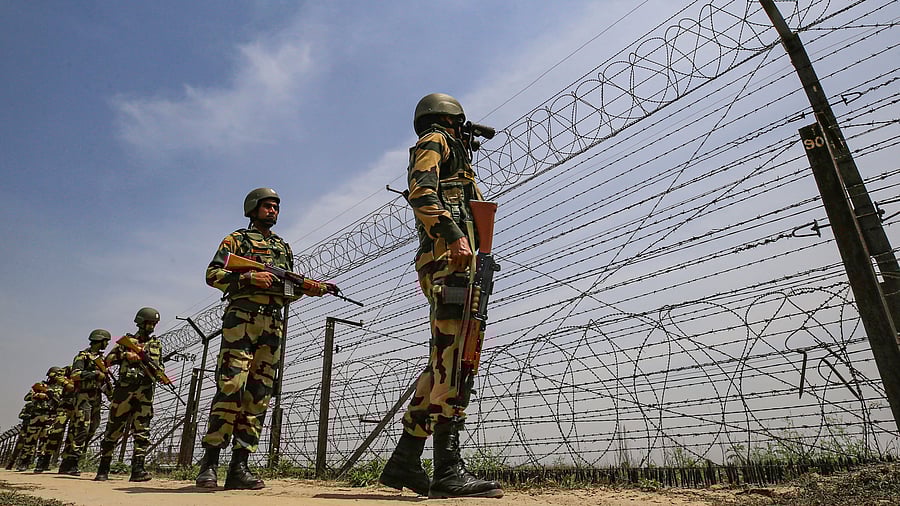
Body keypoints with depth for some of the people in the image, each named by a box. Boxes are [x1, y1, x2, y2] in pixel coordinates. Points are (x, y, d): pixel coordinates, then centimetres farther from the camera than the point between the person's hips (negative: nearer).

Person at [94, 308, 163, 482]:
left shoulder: (156, 344, 16)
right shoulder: (127, 340, 10)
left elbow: (159, 367, 14)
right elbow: (108, 360, 5)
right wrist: (126, 354, -10)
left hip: (145, 392, 2)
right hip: (124, 390, -1)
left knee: (142, 432, -5)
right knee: (113, 431, 4)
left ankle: (137, 470, -7)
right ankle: (103, 469, 16)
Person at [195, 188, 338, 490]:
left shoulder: (284, 247, 26)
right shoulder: (238, 239, 11)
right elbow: (213, 274, 0)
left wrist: (309, 287, 3)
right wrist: (251, 277, -14)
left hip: (273, 325, 5)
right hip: (242, 318, -5)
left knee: (259, 394, 0)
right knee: (230, 387, -13)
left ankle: (239, 467, 3)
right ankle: (209, 463, -5)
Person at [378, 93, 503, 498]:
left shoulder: (451, 155, 37)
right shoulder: (435, 140, 9)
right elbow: (421, 193, -12)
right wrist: (455, 235, -25)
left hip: (448, 261, 10)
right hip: (447, 258, -10)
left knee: (443, 364, 5)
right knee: (452, 360, -17)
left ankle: (404, 462, 8)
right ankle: (448, 471, -17)